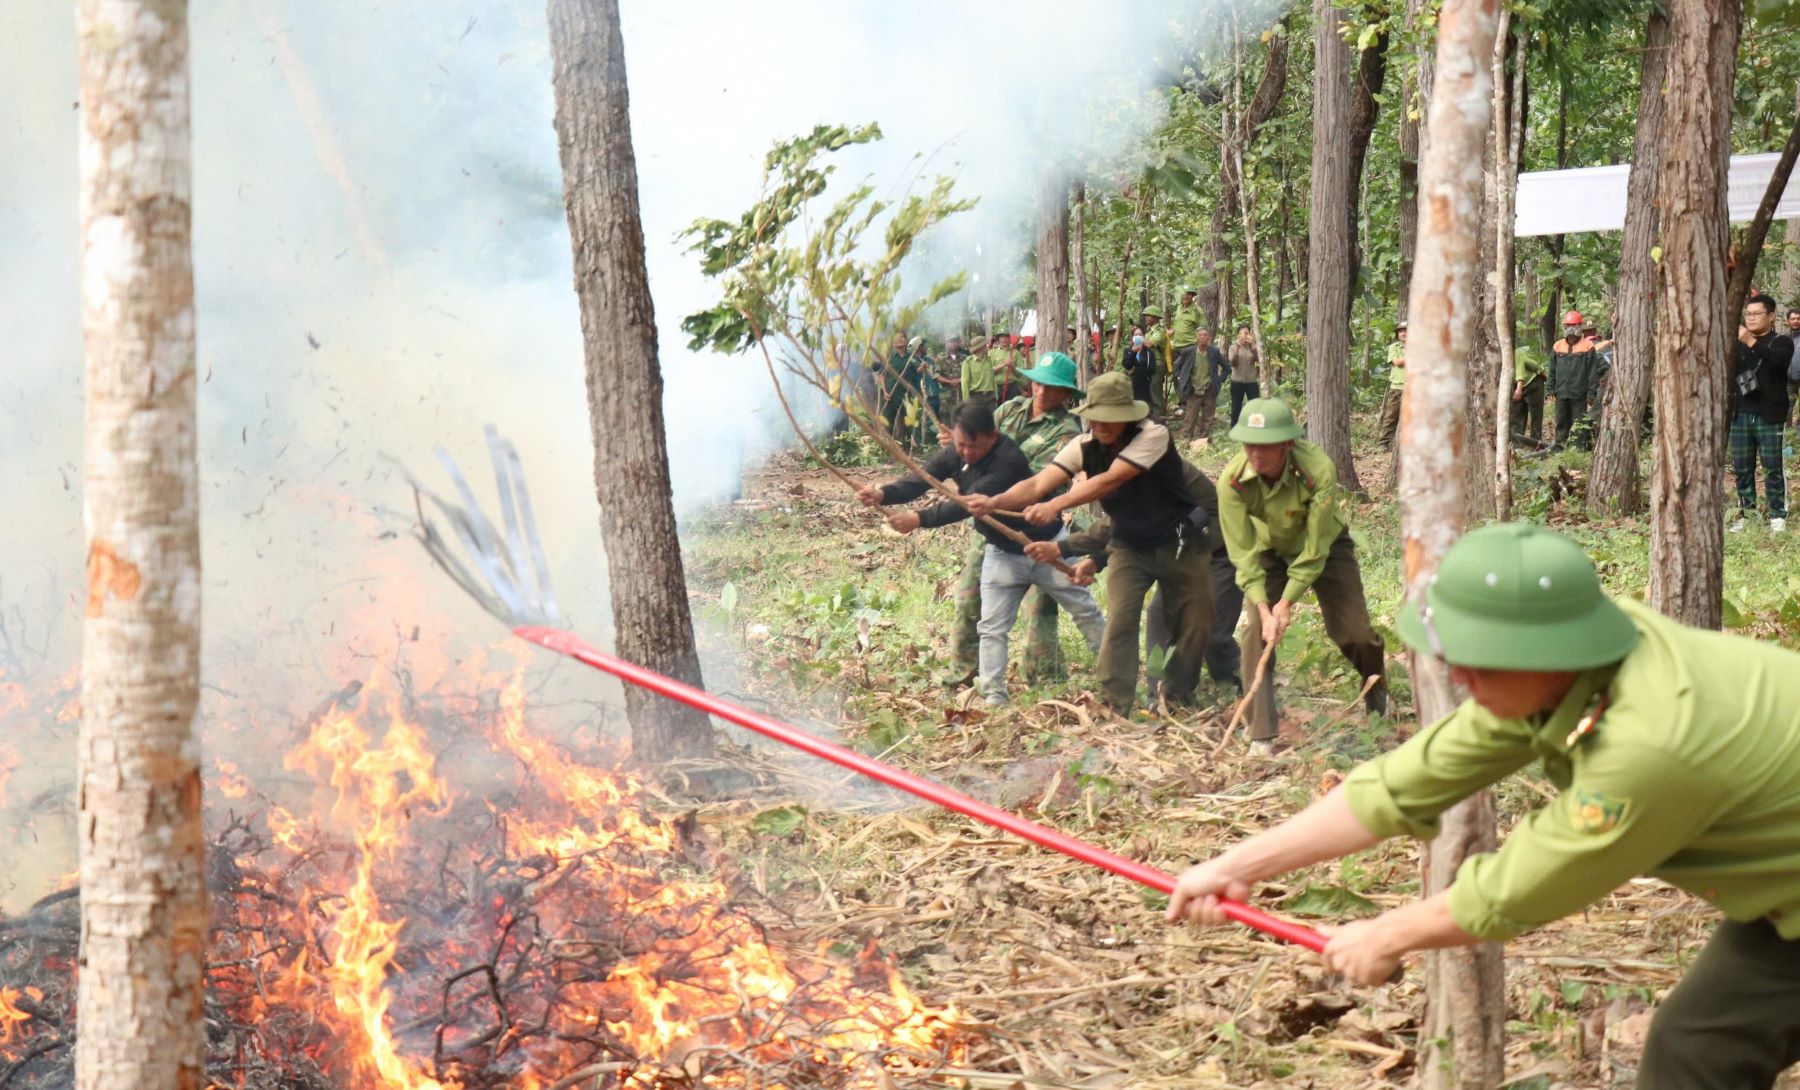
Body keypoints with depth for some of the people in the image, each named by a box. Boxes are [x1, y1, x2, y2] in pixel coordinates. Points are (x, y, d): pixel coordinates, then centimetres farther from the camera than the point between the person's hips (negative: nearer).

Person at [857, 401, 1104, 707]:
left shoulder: (1009, 460, -32)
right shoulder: (953, 455, -10)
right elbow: (920, 480, -23)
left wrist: (920, 519, -44)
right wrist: (884, 494, -43)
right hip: (1002, 553, 5)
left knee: (1085, 612, 8)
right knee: (992, 627, -1)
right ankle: (993, 697, 4)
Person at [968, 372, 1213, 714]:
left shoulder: (1153, 436, -27)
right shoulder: (1084, 447, -12)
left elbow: (1110, 480, -39)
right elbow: (1038, 484, -23)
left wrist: (1056, 505, -49)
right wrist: (995, 502, -42)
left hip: (1179, 544, -3)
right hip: (1129, 545, 3)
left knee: (1195, 622, 5)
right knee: (1119, 621, -13)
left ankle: (1177, 698, 26)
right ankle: (1115, 707, -3)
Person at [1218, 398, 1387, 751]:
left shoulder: (1318, 470, -37)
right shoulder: (1233, 481, -32)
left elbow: (1314, 547, -29)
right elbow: (1244, 553, -22)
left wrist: (1287, 602, -28)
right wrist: (1263, 607, -29)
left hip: (1325, 547, -1)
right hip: (1269, 551, 1)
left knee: (1353, 631, 1)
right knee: (1256, 630, -15)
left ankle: (1377, 695, 35)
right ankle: (1260, 733, -8)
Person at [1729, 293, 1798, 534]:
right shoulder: (1737, 344, 15)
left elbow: (1776, 360, -21)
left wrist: (1751, 342, -33)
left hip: (1769, 416, -4)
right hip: (1740, 415, 4)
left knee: (1773, 468, -4)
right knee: (1742, 469, 4)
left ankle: (1777, 517, 0)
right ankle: (1746, 514, 11)